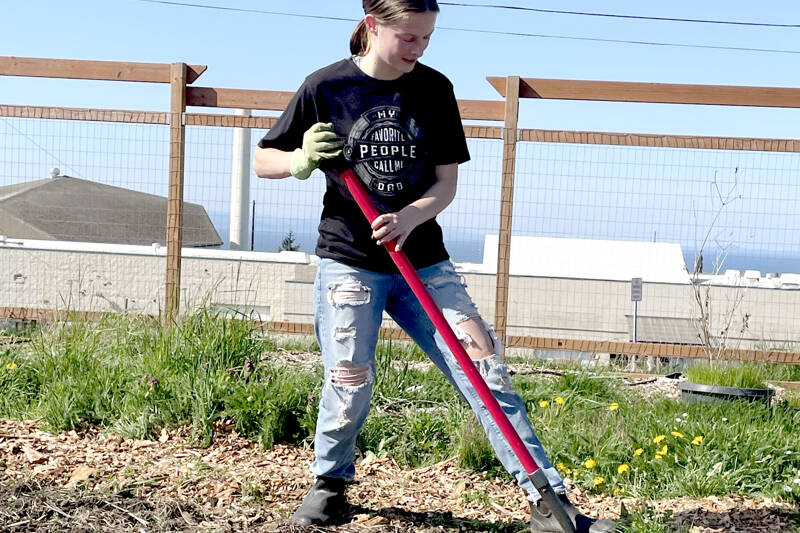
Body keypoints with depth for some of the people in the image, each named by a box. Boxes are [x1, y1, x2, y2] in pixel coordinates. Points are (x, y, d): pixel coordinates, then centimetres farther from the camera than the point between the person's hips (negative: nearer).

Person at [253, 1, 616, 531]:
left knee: (486, 365, -5)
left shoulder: (435, 89, 2)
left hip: (423, 261, 2)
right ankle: (330, 482, 26)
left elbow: (446, 182, 1)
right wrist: (302, 161, -18)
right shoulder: (326, 87, -4)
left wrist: (410, 217, -19)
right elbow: (263, 159, 4)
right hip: (350, 261, -2)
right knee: (350, 387, -6)